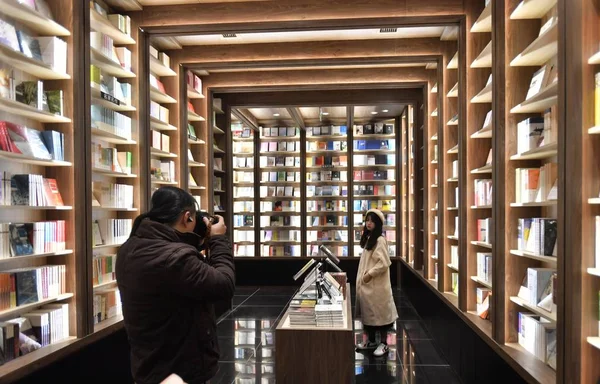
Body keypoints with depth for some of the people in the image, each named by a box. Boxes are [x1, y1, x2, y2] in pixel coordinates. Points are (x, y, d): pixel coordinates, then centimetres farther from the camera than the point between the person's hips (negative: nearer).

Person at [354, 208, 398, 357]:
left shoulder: (380, 240, -16)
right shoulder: (368, 239, 11)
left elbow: (384, 263, -21)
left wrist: (370, 274, -17)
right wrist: (363, 276, 11)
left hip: (377, 284, -9)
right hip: (366, 283, 9)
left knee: (380, 312, 2)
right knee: (368, 312, 14)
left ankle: (383, 343, 14)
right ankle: (371, 341, 27)